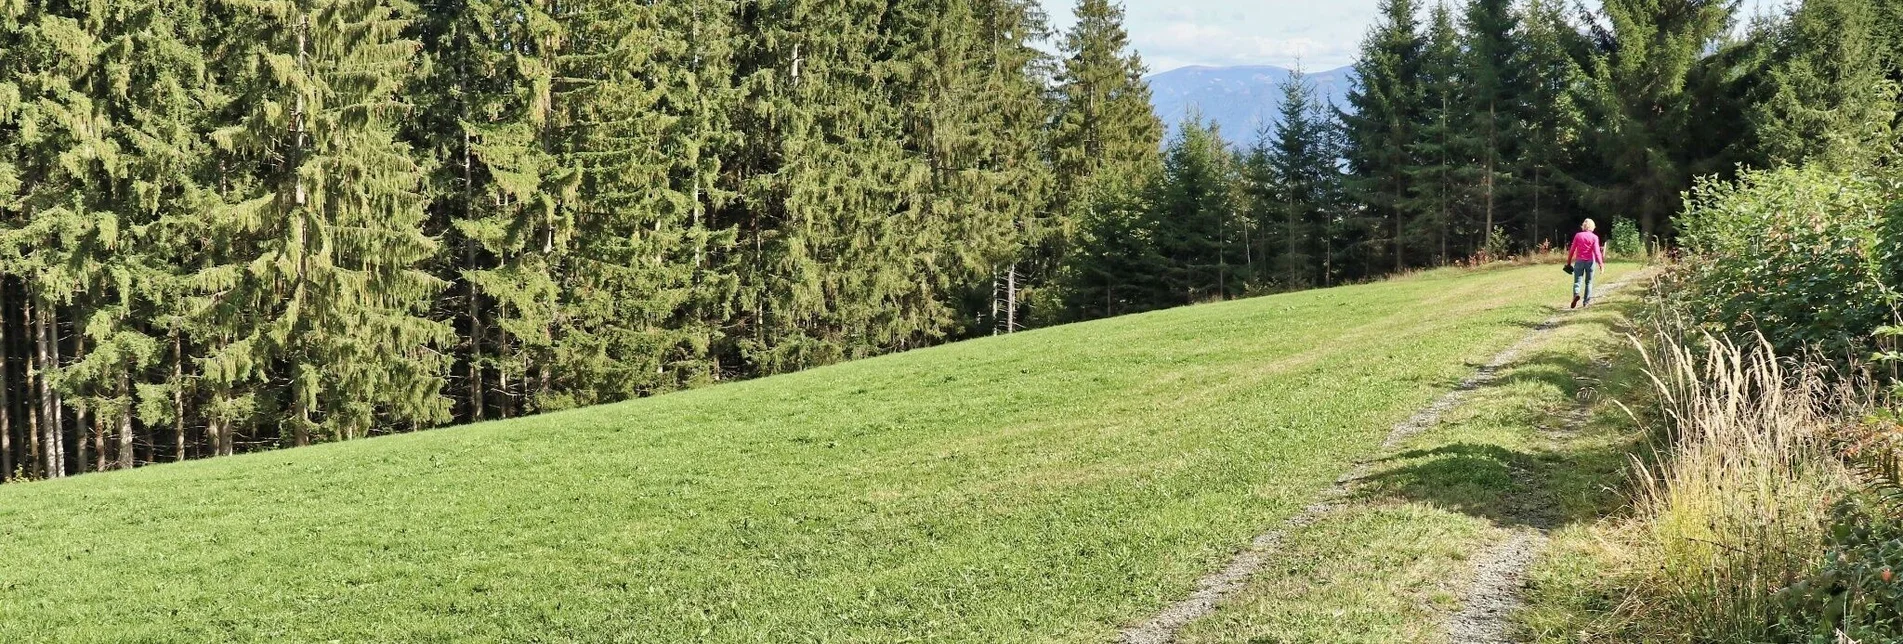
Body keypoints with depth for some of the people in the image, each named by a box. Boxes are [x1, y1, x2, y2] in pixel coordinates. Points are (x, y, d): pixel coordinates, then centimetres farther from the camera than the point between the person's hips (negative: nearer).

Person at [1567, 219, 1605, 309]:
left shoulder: (1578, 236, 2)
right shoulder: (1594, 237, -1)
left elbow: (1572, 249, 4)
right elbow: (1596, 251, -8)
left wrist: (1569, 261, 11)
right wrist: (1600, 263, -9)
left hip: (1579, 261, 0)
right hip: (1590, 261, 0)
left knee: (1577, 281, 0)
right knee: (1588, 282, 11)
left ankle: (1576, 294, -29)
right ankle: (1587, 301, 12)